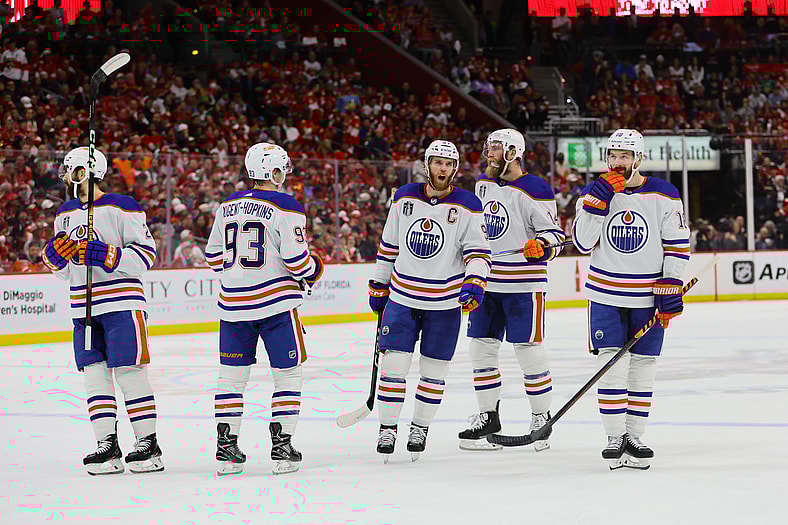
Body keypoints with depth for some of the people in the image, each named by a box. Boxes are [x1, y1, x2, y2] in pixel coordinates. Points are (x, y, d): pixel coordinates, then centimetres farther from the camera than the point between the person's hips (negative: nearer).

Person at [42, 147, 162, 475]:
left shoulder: (121, 207, -7)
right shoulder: (65, 214, 16)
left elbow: (146, 254, -12)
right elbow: (64, 270, 21)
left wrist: (101, 254, -21)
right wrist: (55, 255, -2)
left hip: (121, 303, -7)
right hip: (83, 308, 7)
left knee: (129, 371, -7)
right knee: (94, 373, 3)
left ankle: (149, 443, -2)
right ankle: (107, 445, 5)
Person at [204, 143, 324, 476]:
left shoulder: (228, 206, 8)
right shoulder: (286, 208, -10)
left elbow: (214, 257, 13)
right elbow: (296, 259, -14)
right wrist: (312, 271, 6)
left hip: (233, 304, 5)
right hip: (276, 302, -5)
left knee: (232, 374, 11)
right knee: (287, 373, 6)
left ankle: (226, 448, 10)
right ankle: (282, 446, 1)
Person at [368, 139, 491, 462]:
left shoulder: (467, 206, -5)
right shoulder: (405, 198, 3)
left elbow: (478, 250, -7)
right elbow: (388, 245, 13)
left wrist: (474, 283, -24)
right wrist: (378, 286, 15)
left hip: (445, 302, -1)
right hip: (402, 296, 1)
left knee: (434, 370, 5)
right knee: (393, 363, -3)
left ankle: (420, 428, 20)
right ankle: (386, 428, 7)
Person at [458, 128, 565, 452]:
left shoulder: (534, 191, -12)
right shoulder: (484, 184, 11)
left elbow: (555, 234, -11)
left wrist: (540, 246, -31)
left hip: (523, 285, -7)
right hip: (486, 282, 7)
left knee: (529, 351, -4)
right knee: (481, 348, 7)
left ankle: (541, 417, 8)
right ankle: (488, 416, 17)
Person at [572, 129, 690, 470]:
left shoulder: (664, 196, -3)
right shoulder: (595, 192, 0)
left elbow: (677, 246, -1)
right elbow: (583, 243, -9)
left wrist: (670, 288, -9)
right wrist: (599, 200, -18)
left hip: (649, 297, 0)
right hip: (606, 293, 0)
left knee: (643, 366, 4)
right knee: (611, 365, -7)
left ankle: (633, 437, 12)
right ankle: (615, 438, -1)